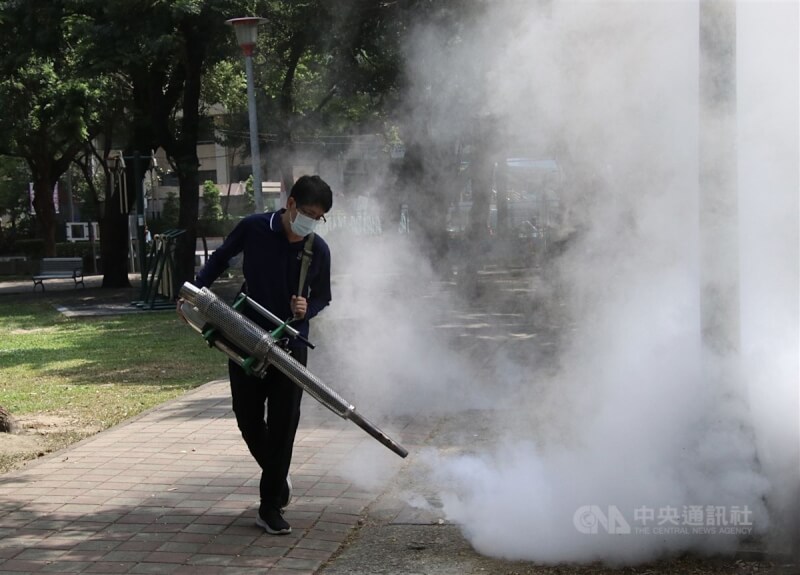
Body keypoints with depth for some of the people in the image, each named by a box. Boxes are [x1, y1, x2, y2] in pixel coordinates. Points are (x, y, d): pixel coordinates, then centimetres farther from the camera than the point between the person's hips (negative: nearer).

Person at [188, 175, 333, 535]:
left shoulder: (319, 250, -6)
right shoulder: (254, 228, -9)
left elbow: (323, 296, 7)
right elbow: (221, 257, 9)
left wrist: (306, 310, -15)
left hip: (290, 343, 0)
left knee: (283, 424, -3)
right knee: (248, 418, 7)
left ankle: (270, 507, 5)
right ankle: (278, 479, 33)